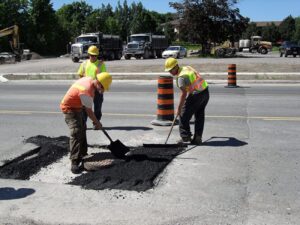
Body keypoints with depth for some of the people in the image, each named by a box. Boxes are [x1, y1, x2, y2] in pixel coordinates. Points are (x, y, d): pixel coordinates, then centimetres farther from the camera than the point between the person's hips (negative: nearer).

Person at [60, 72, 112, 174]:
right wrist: (97, 123, -10)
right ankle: (74, 162, -20)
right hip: (70, 108, -11)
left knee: (82, 129, 19)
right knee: (76, 133, -18)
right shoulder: (87, 91, -32)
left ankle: (82, 154, 33)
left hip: (77, 107, 11)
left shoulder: (89, 79, -5)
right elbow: (89, 111, -23)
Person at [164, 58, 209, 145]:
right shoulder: (187, 67, 11)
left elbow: (184, 93, -20)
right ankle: (197, 138, 19)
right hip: (205, 92, 9)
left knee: (184, 115, 3)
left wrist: (179, 108, -17)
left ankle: (185, 136, 9)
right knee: (200, 116, 14)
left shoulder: (181, 77, -16)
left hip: (196, 95, -9)